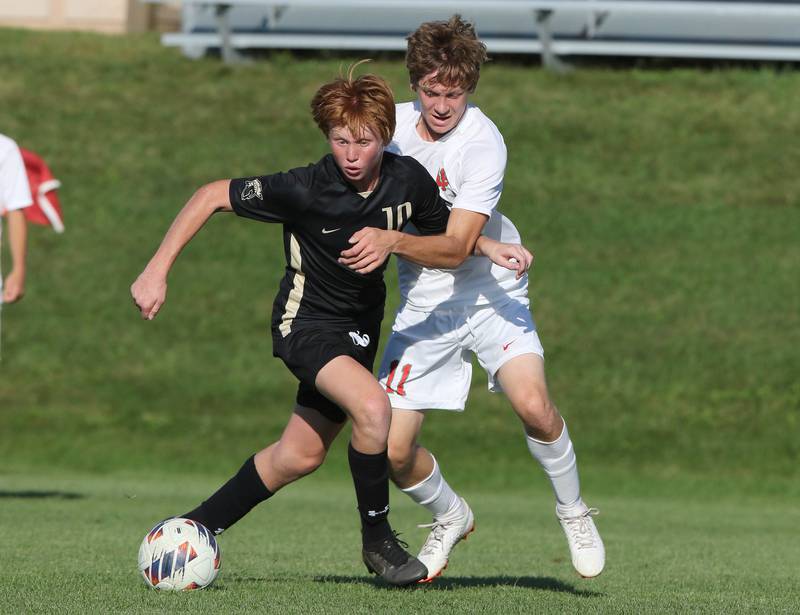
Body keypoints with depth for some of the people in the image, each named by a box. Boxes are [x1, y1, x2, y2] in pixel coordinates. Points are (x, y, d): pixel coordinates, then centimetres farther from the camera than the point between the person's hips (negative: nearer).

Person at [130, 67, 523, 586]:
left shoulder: (409, 180, -12)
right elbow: (212, 196, -17)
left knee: (299, 456, 12)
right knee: (372, 406, -30)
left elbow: (452, 247, 3)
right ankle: (377, 540, -12)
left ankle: (198, 527, 30)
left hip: (360, 328, 6)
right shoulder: (306, 189, -24)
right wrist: (158, 271, -20)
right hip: (307, 321, -6)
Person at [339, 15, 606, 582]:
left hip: (489, 293, -4)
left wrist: (393, 240, -40)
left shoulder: (484, 143, -20)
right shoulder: (394, 123, -4)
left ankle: (573, 511, 1)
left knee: (533, 405, -28)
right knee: (392, 450, -7)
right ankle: (451, 518, 26)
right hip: (423, 305, 4)